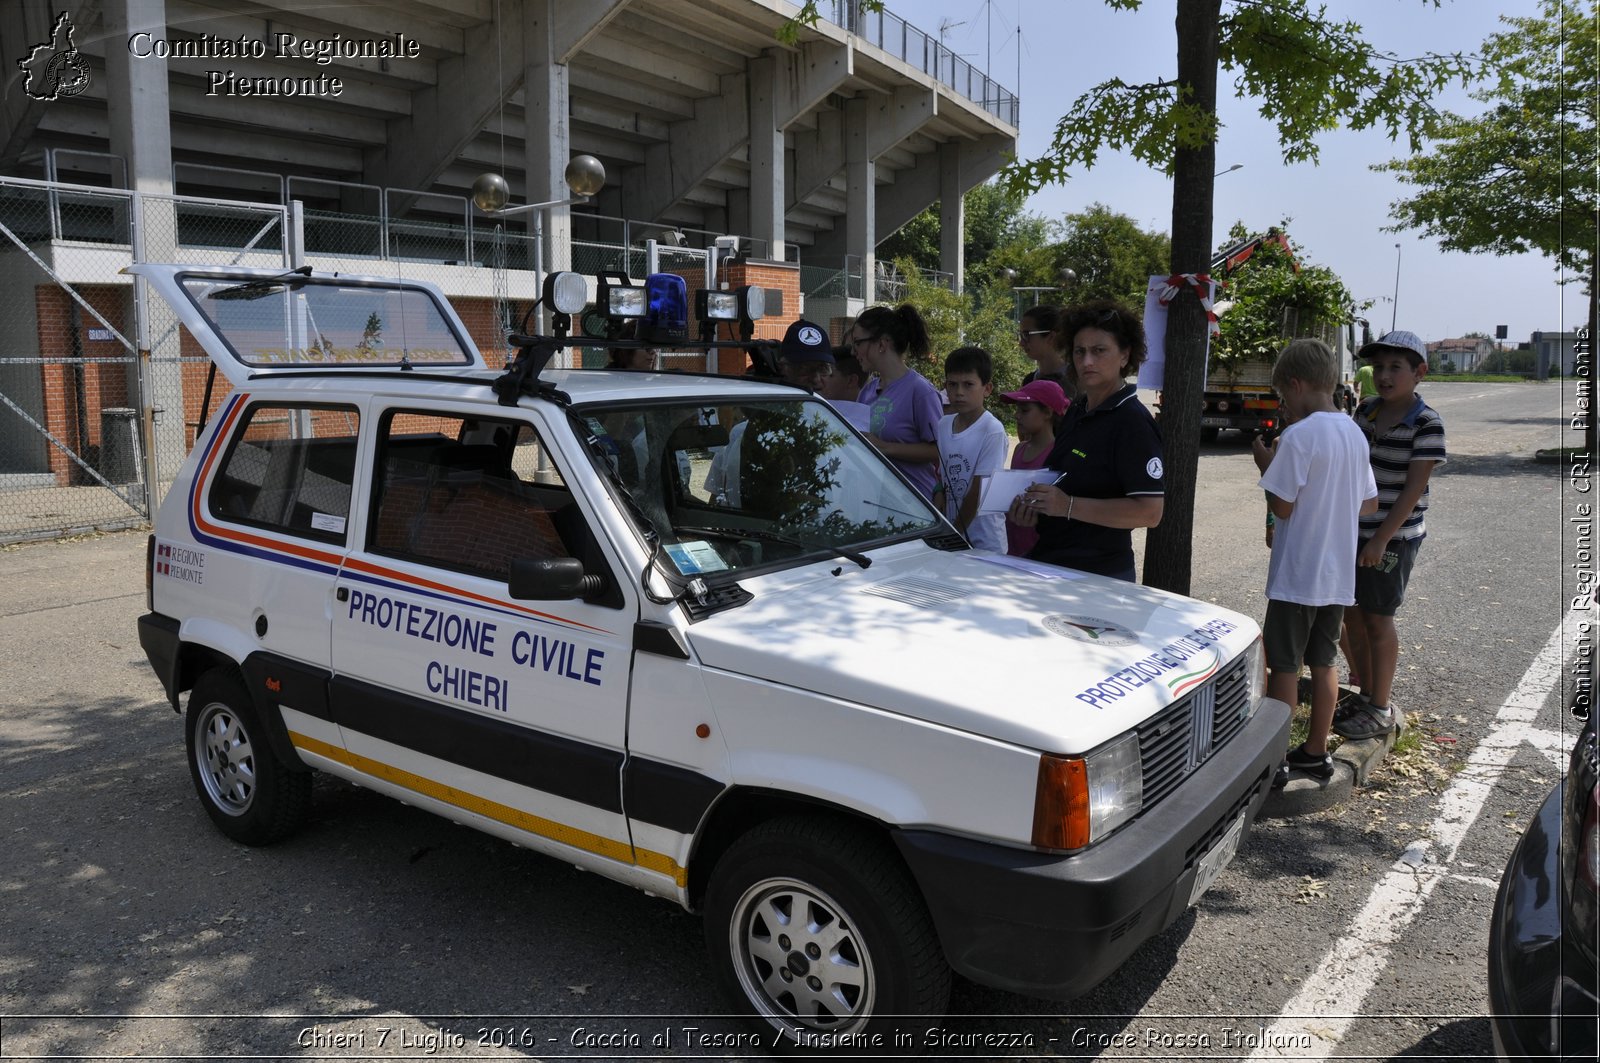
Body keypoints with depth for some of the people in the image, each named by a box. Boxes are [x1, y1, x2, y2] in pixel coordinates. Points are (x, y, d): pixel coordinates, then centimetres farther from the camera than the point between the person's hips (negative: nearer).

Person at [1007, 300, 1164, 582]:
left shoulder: (1133, 423, -15)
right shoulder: (1076, 411, 11)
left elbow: (1149, 512, -22)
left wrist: (1069, 506, -26)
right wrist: (1035, 506, 3)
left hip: (1098, 576, -8)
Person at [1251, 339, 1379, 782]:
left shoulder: (1299, 435, -17)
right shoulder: (1355, 434, 8)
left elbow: (1281, 506, -16)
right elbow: (1370, 503, 14)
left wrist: (1266, 463, -3)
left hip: (1297, 574, -8)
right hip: (1339, 574, 8)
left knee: (1283, 665, 2)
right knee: (1323, 662, 16)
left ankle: (1275, 757, 10)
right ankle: (1316, 752, 25)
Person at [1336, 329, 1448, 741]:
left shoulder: (1426, 424, -13)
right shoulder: (1366, 411, 5)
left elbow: (1414, 489, -17)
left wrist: (1381, 539, -20)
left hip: (1393, 536, -6)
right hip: (1354, 529, 6)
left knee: (1378, 618, 2)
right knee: (1354, 614, 12)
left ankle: (1382, 710, 15)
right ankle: (1366, 695, 28)